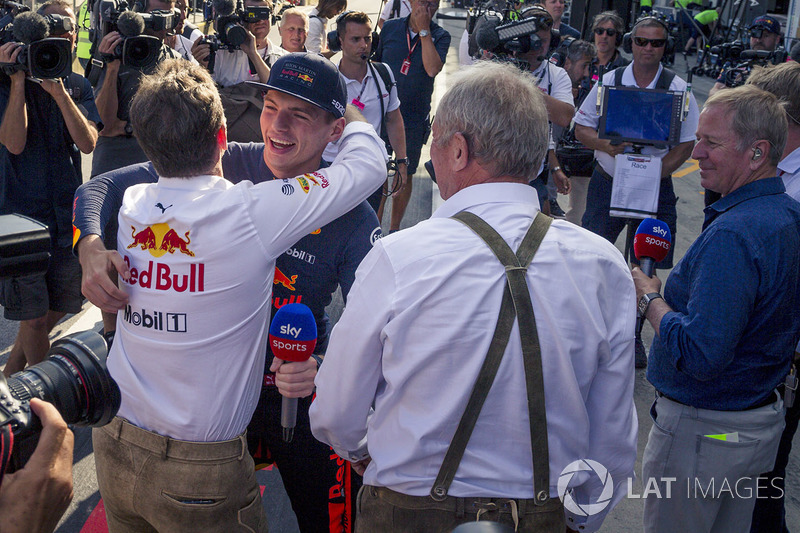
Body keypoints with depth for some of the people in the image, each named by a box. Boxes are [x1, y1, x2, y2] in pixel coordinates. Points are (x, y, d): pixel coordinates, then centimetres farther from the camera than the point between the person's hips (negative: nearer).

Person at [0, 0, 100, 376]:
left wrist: (58, 92, -20)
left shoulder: (78, 86, 6)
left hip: (68, 213, 4)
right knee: (34, 314, 2)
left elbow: (87, 143, -9)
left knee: (60, 305, 15)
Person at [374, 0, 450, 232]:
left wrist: (424, 30, -19)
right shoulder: (390, 28, 2)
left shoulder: (440, 36, -4)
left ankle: (394, 227, 26)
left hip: (414, 119, -1)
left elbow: (432, 69, -21)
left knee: (405, 174, 10)